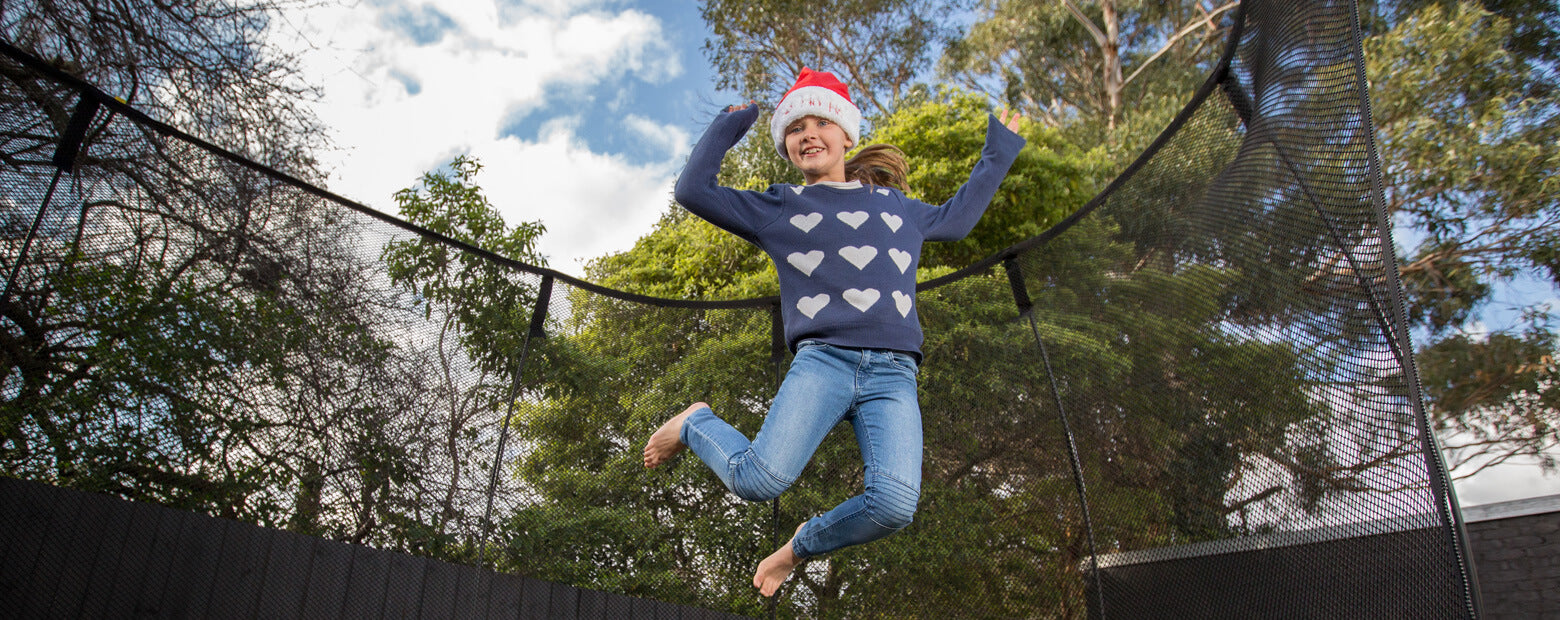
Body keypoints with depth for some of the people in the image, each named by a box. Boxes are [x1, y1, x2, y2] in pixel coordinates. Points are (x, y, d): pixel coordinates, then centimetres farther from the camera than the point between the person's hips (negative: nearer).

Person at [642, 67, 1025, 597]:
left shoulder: (897, 207, 27)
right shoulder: (777, 209, 19)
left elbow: (956, 218, 45)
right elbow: (692, 189, 16)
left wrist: (999, 152, 48)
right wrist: (728, 126, 23)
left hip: (893, 374, 2)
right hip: (821, 361, -2)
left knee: (895, 504, -24)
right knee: (759, 480, -26)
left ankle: (803, 544, 7)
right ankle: (696, 425, 9)